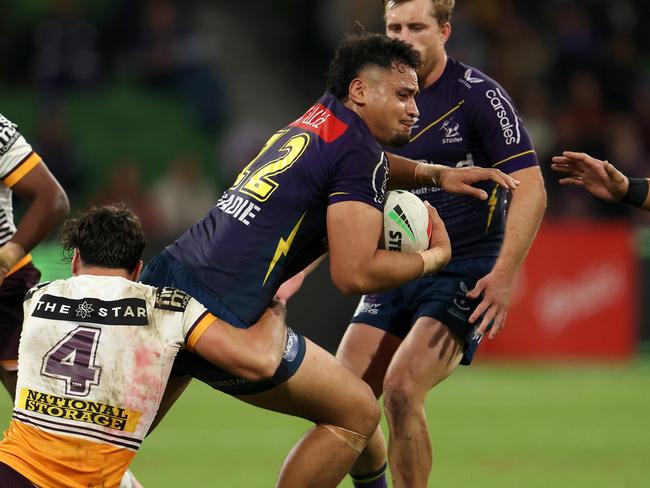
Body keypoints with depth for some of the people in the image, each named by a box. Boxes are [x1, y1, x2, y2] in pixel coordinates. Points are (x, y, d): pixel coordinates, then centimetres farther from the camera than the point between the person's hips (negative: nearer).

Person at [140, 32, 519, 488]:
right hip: (221, 315, -9)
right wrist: (434, 257, 2)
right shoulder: (360, 153, -7)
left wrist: (436, 173, 31)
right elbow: (354, 273, -14)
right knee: (357, 414, 4)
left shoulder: (319, 119, 19)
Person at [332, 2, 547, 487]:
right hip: (395, 271, 6)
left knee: (401, 388, -24)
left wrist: (504, 274, -26)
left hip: (464, 274, -6)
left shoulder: (478, 95, -11)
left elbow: (530, 188, -15)